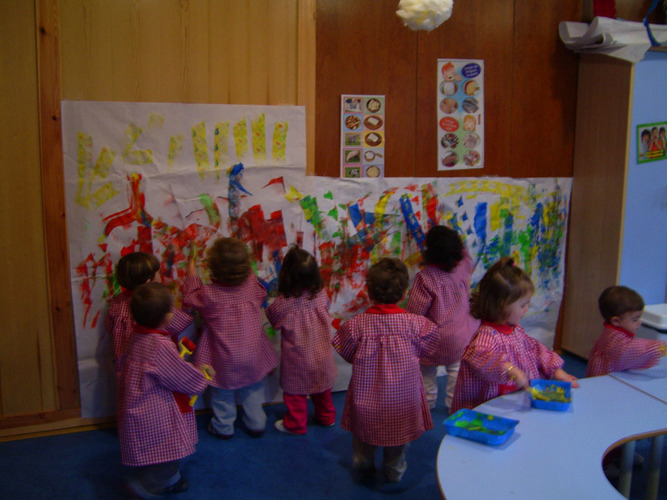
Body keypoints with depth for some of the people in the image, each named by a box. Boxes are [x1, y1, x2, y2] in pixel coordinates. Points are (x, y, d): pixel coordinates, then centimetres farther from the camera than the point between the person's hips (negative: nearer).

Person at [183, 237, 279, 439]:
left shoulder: (208, 293, -22)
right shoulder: (252, 284, -15)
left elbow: (190, 297, -1)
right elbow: (262, 295, 8)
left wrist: (192, 275, 11)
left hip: (224, 360, -2)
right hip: (253, 354, 2)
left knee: (223, 394, 20)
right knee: (253, 391, 22)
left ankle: (223, 427, 35)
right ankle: (256, 424, 34)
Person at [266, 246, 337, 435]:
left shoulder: (283, 303, -27)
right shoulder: (321, 294, -16)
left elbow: (273, 320, -9)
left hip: (297, 361, -4)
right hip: (322, 356, 4)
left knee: (295, 392, 18)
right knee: (322, 390, 26)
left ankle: (296, 424, 35)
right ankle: (326, 417, 45)